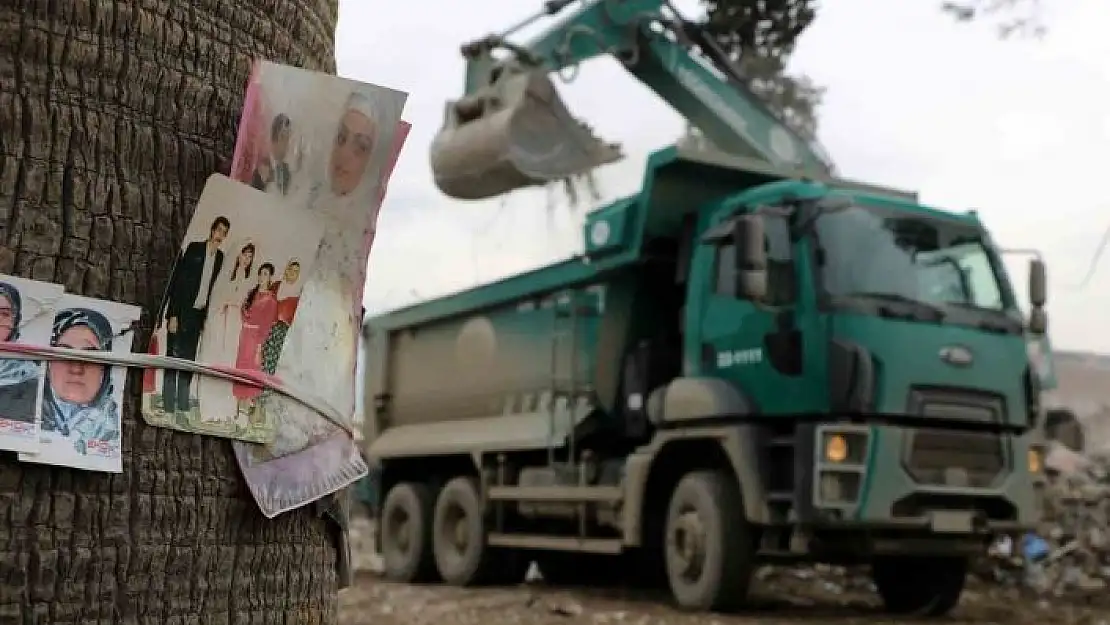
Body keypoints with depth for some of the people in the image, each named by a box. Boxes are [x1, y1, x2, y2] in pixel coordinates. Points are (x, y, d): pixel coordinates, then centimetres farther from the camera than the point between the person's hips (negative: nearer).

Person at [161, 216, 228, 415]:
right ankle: (168, 407, -3)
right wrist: (173, 315, -13)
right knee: (173, 359, -5)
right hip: (181, 312, -5)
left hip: (198, 314, 5)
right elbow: (177, 281, -8)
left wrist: (206, 316, 8)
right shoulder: (194, 248, -5)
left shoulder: (220, 257, 10)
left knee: (189, 361, 7)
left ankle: (183, 407, 10)